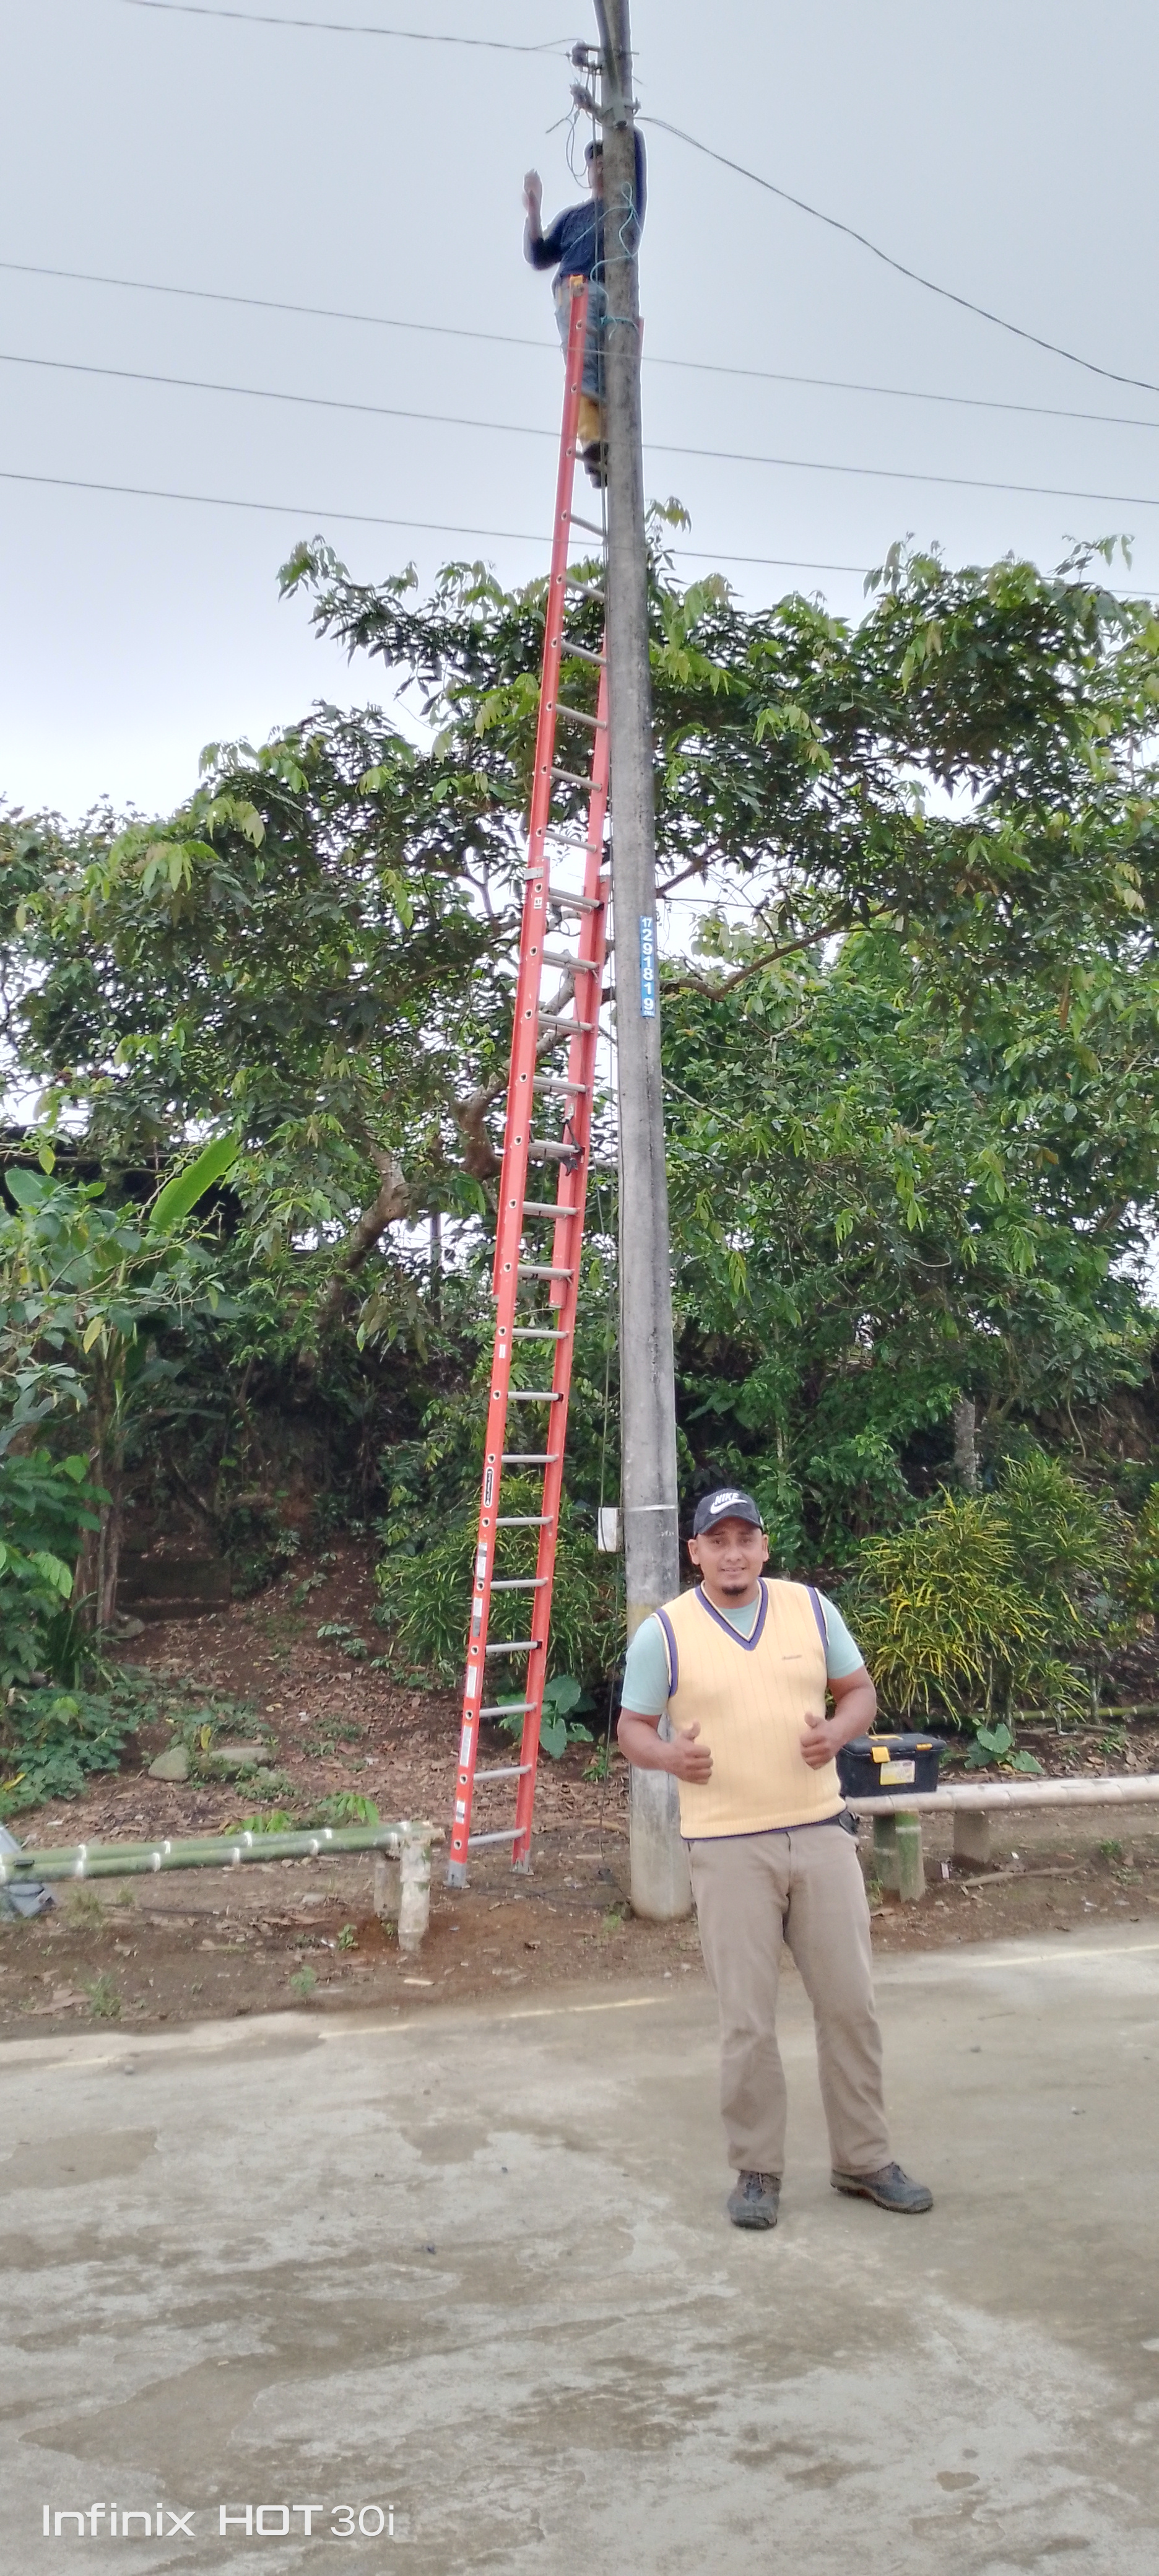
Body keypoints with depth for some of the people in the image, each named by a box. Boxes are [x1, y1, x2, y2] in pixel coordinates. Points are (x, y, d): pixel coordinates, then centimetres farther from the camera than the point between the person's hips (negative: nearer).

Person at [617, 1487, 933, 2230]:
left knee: (851, 2003, 9)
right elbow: (633, 1728, 2)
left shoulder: (811, 1607, 4)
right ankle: (758, 2170, 19)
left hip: (822, 1835, 3)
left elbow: (859, 1689, 12)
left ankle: (864, 2160, 26)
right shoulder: (664, 1632, -3)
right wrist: (670, 1755, -20)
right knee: (748, 2020, 1)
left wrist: (838, 1730, -10)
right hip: (729, 1848, -3)